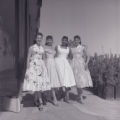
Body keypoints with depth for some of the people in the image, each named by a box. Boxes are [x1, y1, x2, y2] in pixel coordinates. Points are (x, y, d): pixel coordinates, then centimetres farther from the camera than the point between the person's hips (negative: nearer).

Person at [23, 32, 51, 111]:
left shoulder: (42, 48, 13)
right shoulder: (32, 47, 2)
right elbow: (28, 58, 0)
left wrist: (44, 68, 13)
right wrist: (27, 69, -7)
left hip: (41, 66, 4)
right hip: (33, 66, -4)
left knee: (41, 83, 0)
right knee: (35, 83, -11)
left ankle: (36, 100, 16)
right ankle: (40, 102, -10)